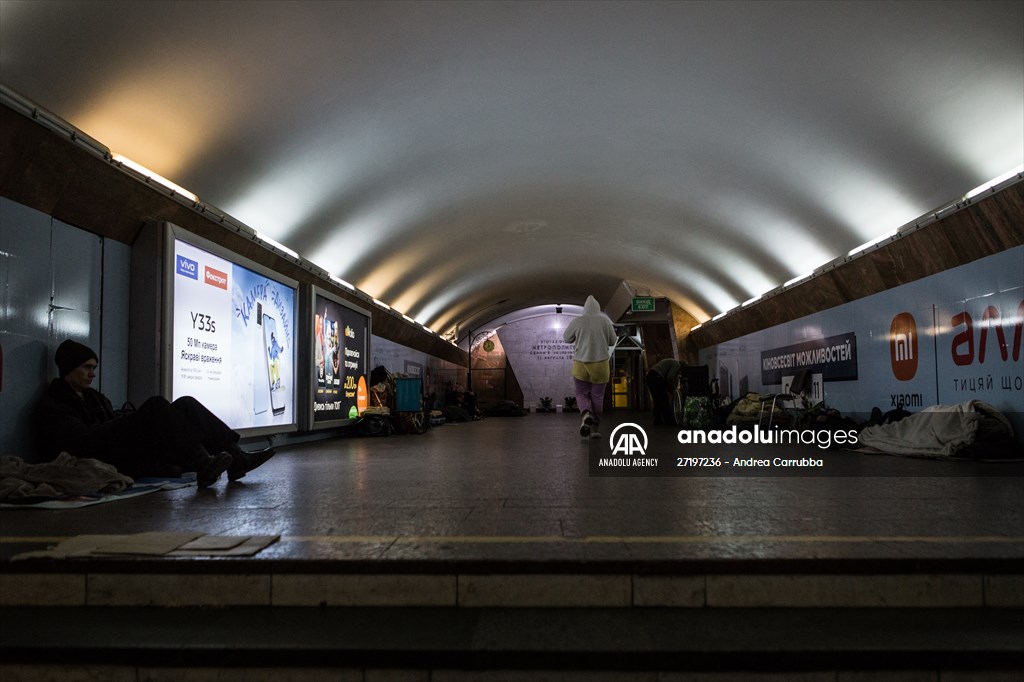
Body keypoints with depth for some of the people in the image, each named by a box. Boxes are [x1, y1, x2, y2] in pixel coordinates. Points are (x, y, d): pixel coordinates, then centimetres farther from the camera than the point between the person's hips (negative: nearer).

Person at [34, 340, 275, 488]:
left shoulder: (93, 396, 27)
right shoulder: (51, 406, 1)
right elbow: (83, 441, -15)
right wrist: (142, 417, -17)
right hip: (105, 463, -8)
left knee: (185, 404, -8)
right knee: (156, 406, -28)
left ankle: (235, 458, -21)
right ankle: (202, 465, -41)